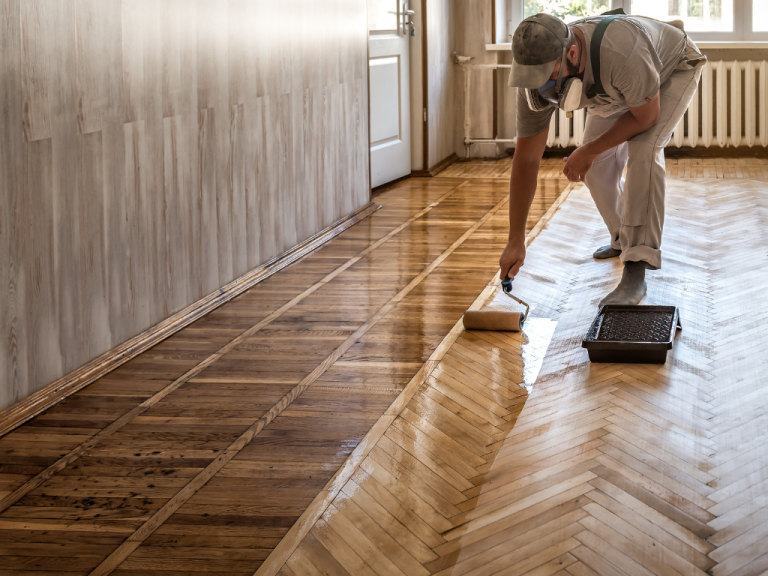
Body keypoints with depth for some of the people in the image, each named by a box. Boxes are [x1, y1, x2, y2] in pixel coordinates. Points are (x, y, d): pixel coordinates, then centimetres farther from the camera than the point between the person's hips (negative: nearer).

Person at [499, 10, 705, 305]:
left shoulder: (621, 54, -48)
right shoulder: (537, 76, -29)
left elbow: (646, 117, -29)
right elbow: (526, 159, -21)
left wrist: (589, 151, -21)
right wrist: (515, 242, -20)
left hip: (674, 69, -6)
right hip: (620, 89, 6)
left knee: (643, 151, -27)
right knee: (597, 166, 0)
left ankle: (635, 273, -25)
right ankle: (623, 240, 29)